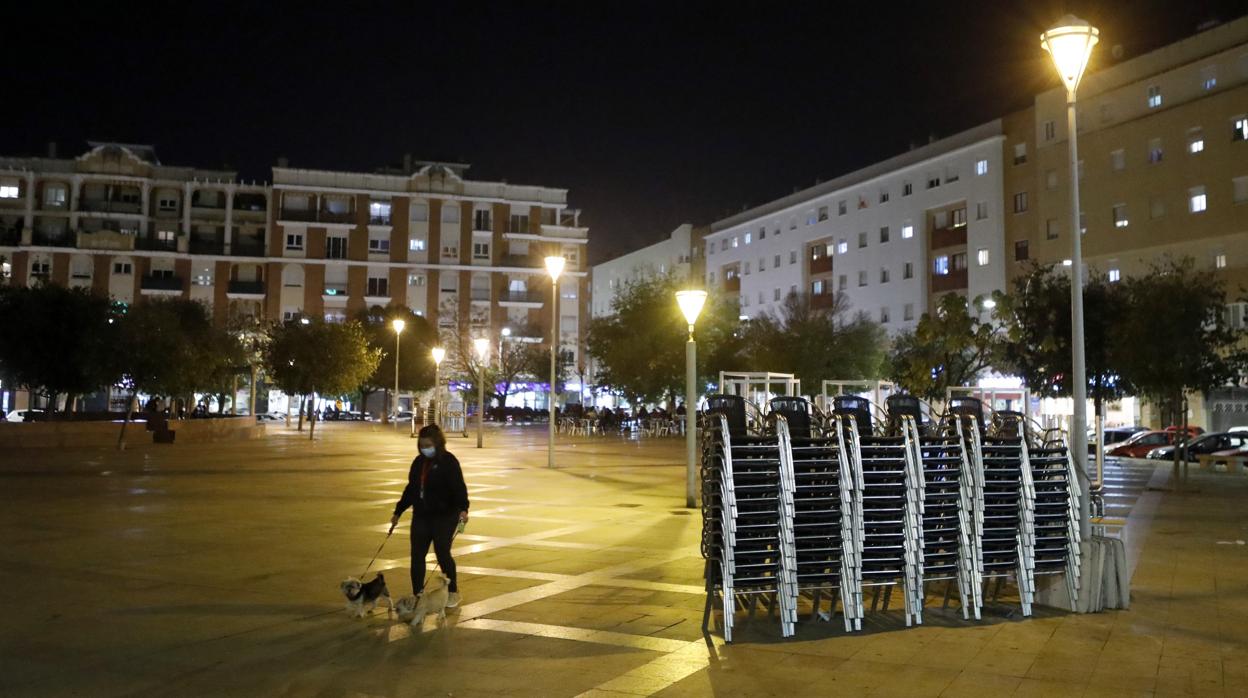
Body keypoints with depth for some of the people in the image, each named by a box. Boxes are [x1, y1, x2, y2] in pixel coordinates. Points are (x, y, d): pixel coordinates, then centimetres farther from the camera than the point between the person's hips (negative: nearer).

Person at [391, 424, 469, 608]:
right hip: (421, 516, 6)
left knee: (442, 554, -3)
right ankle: (417, 595, 15)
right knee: (417, 555, 4)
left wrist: (462, 508, -33)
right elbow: (411, 489, 18)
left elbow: (459, 487, -18)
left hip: (444, 516, -6)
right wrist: (398, 512, 21)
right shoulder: (419, 462, 9)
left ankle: (453, 592, 17)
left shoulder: (448, 461, -11)